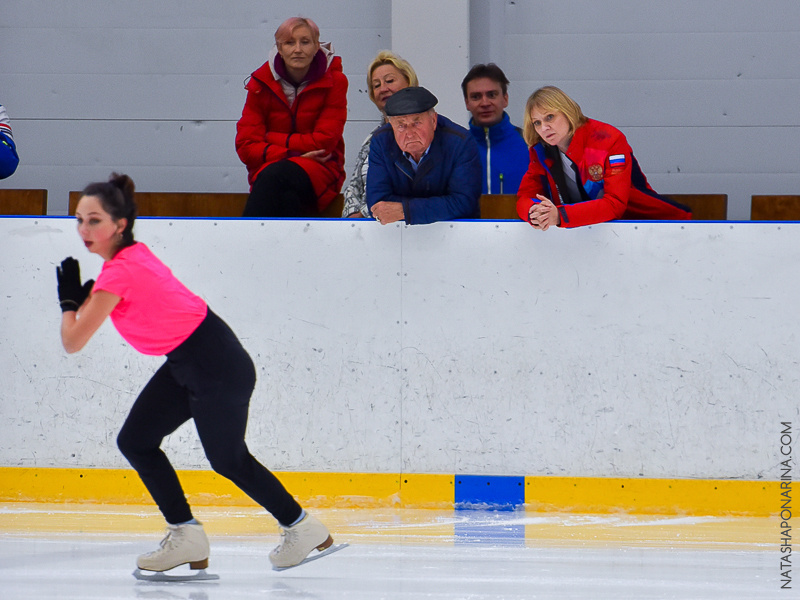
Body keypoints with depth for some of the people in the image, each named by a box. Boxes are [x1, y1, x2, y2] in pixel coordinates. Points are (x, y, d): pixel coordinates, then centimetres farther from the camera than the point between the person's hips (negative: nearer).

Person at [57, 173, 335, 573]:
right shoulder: (133, 253, 2)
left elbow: (73, 342, -24)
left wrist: (69, 300, -7)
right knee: (135, 441, 7)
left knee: (227, 459, 7)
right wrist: (80, 298, 3)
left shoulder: (120, 273, -25)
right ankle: (185, 537, 13)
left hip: (218, 367, -10)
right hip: (186, 366, 10)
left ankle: (302, 528, 25)